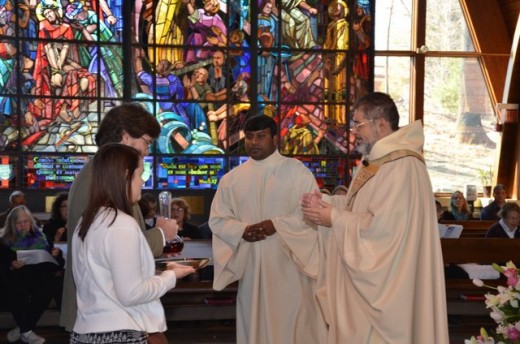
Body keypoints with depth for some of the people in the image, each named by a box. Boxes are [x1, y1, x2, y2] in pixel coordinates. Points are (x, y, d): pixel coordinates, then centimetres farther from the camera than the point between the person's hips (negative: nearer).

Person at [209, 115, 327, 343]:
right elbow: (217, 219, 8)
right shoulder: (231, 179, 8)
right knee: (255, 322, 10)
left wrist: (277, 225, -17)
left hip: (288, 263, -3)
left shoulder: (297, 171, 0)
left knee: (292, 323, 1)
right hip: (251, 265, 3)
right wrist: (242, 230, -11)